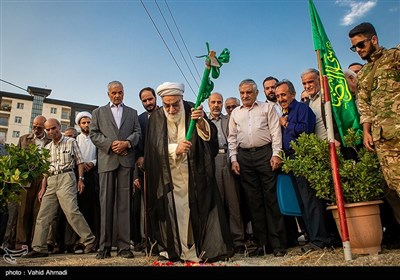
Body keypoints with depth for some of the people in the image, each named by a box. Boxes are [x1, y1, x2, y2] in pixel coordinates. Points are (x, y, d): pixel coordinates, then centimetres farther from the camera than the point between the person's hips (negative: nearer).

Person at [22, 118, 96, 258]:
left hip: (66, 178, -6)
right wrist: (43, 188, 12)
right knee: (43, 215, 5)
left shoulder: (71, 142, 3)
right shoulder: (47, 148, 18)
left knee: (71, 211, -17)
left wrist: (80, 179, -9)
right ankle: (39, 248, 13)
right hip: (51, 181, 6)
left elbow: (80, 162, 1)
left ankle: (89, 240, -9)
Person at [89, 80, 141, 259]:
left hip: (126, 160, 0)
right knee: (106, 203, -1)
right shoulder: (98, 112, 18)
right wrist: (111, 144, -8)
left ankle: (124, 246, 1)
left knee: (124, 203, -1)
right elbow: (93, 134, 6)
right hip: (107, 160, 0)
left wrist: (127, 143, -11)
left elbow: (137, 132, 9)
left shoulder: (132, 112, 20)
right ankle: (104, 246, 4)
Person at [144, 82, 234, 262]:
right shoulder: (156, 118, -1)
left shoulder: (193, 111, -3)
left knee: (197, 210, -1)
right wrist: (175, 149, -24)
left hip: (194, 174, -1)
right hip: (169, 176, 1)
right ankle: (178, 251, 8)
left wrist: (200, 122, -29)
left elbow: (210, 135, -10)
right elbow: (156, 147, -6)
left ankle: (211, 249, 7)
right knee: (175, 212, -1)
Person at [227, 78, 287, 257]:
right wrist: (234, 159, 6)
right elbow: (232, 137, 15)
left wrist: (276, 154, -8)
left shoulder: (267, 108, 9)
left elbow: (276, 132, 2)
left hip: (265, 153, -3)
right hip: (244, 157, 3)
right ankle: (261, 243, 13)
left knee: (271, 197, -3)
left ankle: (278, 243, 5)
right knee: (253, 200, 5)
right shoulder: (235, 113, 18)